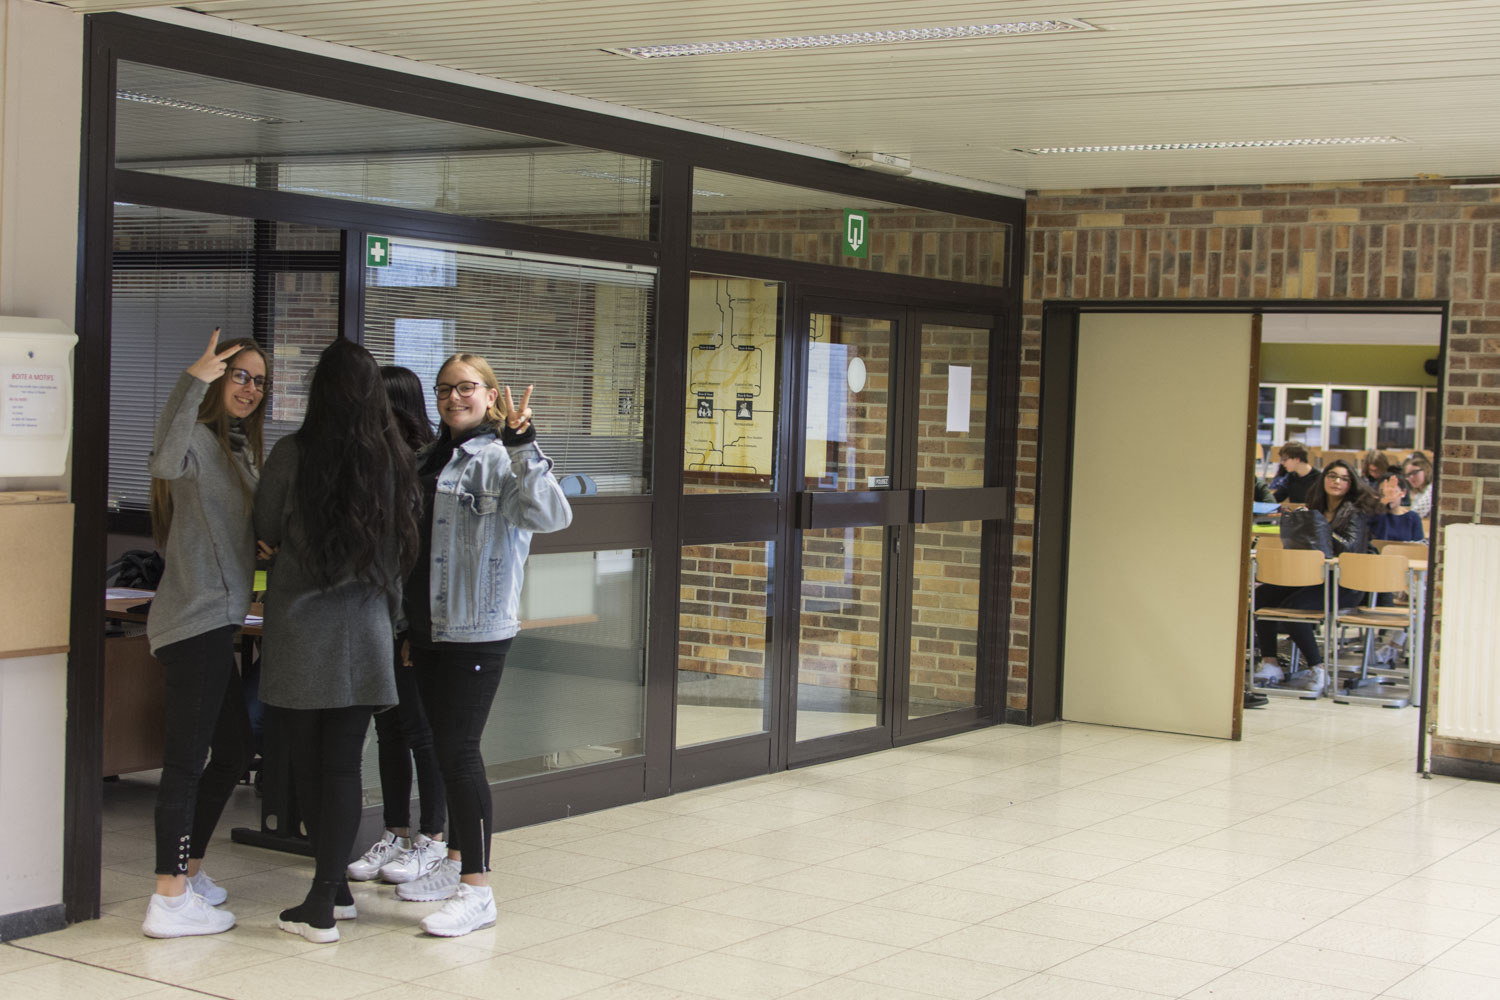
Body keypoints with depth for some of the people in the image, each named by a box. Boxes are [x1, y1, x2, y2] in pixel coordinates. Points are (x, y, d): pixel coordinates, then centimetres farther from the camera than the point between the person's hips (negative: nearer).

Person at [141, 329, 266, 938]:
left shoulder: (238, 448, 21)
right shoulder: (199, 439, -10)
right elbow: (165, 462, -35)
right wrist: (194, 379, -37)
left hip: (216, 620, 10)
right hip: (196, 619, -10)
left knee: (233, 747, 17)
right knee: (187, 758, -9)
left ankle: (187, 869, 29)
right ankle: (170, 901, -7)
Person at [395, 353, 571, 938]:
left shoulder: (499, 461, -10)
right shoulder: (429, 461, 14)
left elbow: (552, 516, -28)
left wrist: (521, 446, -35)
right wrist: (407, 622, 21)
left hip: (477, 631, -8)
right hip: (428, 628, 8)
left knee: (460, 752, -9)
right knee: (444, 748, 15)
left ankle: (476, 890, -4)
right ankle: (455, 863, 27)